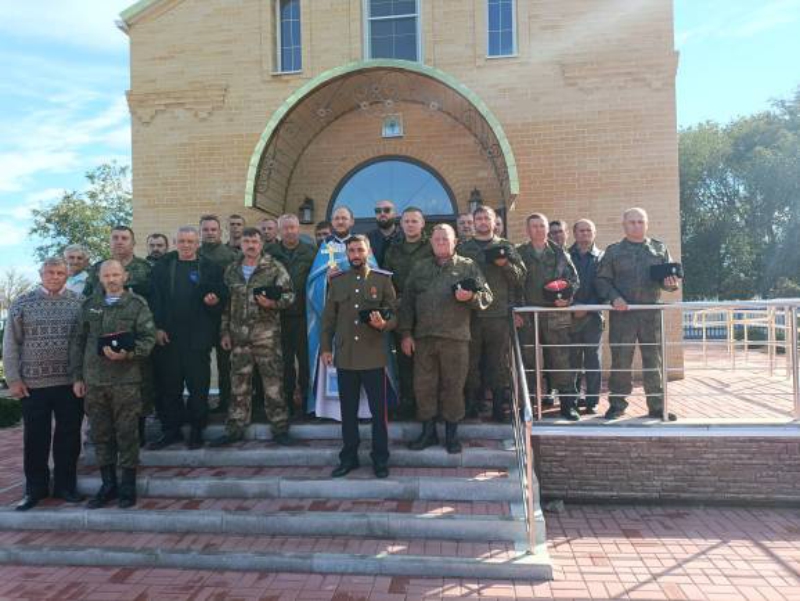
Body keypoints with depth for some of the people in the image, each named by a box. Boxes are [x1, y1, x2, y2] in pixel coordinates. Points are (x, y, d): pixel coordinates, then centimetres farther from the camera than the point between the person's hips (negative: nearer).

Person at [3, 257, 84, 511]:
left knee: (69, 436, 7)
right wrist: (13, 378, -3)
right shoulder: (22, 303, 2)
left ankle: (65, 485, 21)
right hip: (33, 382, 0)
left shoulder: (78, 302, 3)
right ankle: (35, 488, 23)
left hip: (70, 382, 0)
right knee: (35, 439, 9)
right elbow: (11, 344, 3)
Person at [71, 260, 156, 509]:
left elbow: (148, 337, -6)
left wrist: (127, 354, -22)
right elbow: (78, 342, 14)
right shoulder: (90, 305, 12)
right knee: (101, 434, 10)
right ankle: (108, 485, 22)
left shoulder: (137, 304, 2)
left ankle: (128, 486, 12)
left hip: (126, 379, -4)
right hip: (94, 380, 4)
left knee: (127, 433, 1)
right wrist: (78, 376, 9)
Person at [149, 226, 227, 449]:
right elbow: (155, 299, 4)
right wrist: (158, 327, -5)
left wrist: (215, 300, -17)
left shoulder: (210, 268, 5)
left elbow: (223, 297, 6)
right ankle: (171, 430, 20)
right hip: (168, 336, 2)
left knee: (199, 386, 4)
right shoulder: (163, 267, 8)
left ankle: (196, 431, 17)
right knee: (169, 385, 7)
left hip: (198, 336, -1)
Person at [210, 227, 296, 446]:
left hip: (267, 334, -4)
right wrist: (225, 331, 10)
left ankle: (280, 427, 12)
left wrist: (273, 303, -23)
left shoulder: (275, 268, -2)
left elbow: (289, 294, -3)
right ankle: (235, 428, 20)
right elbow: (226, 302, 13)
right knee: (239, 383, 10)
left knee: (273, 380, 1)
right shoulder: (232, 270, 11)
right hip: (239, 335, 4)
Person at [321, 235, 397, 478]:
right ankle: (348, 457, 23)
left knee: (378, 410, 3)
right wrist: (325, 347, 5)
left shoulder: (383, 279, 1)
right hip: (345, 356, 2)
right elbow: (329, 318, 10)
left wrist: (383, 323, -21)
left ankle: (380, 458, 16)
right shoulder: (337, 280, 9)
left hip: (374, 356, -2)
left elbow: (394, 314, 0)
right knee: (348, 410, 11)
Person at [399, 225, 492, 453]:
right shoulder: (419, 268, 13)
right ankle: (428, 432, 21)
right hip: (423, 337, 2)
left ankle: (452, 434, 18)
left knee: (453, 387, 3)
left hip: (455, 338, -2)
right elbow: (408, 301, 10)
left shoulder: (468, 267, 7)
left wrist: (470, 297, -19)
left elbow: (487, 297, 3)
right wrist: (406, 333, 3)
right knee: (423, 386, 6)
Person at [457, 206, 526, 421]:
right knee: (472, 361, 5)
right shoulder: (463, 248, 12)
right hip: (470, 313, 1)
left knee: (500, 362, 2)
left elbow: (521, 274, 3)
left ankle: (500, 406, 11)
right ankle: (472, 404, 15)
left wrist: (505, 264, -13)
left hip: (499, 314, 0)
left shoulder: (505, 247, 11)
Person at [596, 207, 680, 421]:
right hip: (622, 313, -1)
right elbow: (602, 280, 5)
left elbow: (669, 276, 12)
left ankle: (657, 406, 13)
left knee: (654, 360, 4)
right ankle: (617, 404, 13)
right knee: (620, 360, 2)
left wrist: (671, 283, -12)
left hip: (651, 312, 1)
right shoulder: (613, 250, 10)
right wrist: (614, 297, -12)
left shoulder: (659, 249, 14)